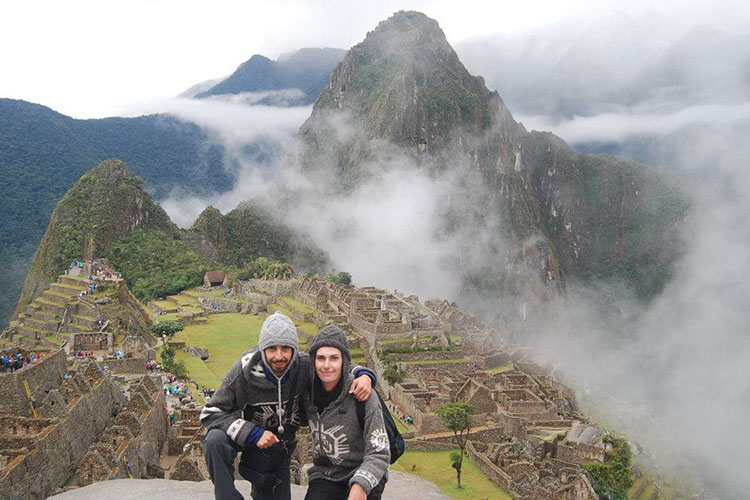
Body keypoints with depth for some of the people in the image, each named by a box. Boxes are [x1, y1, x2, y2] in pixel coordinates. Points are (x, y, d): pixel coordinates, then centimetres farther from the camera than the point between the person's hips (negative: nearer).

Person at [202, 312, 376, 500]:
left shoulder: (304, 366, -23)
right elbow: (210, 413, -24)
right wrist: (253, 433, -35)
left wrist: (364, 376, -29)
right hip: (245, 437, -3)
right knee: (215, 440, -33)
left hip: (279, 448, 3)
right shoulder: (245, 371, -28)